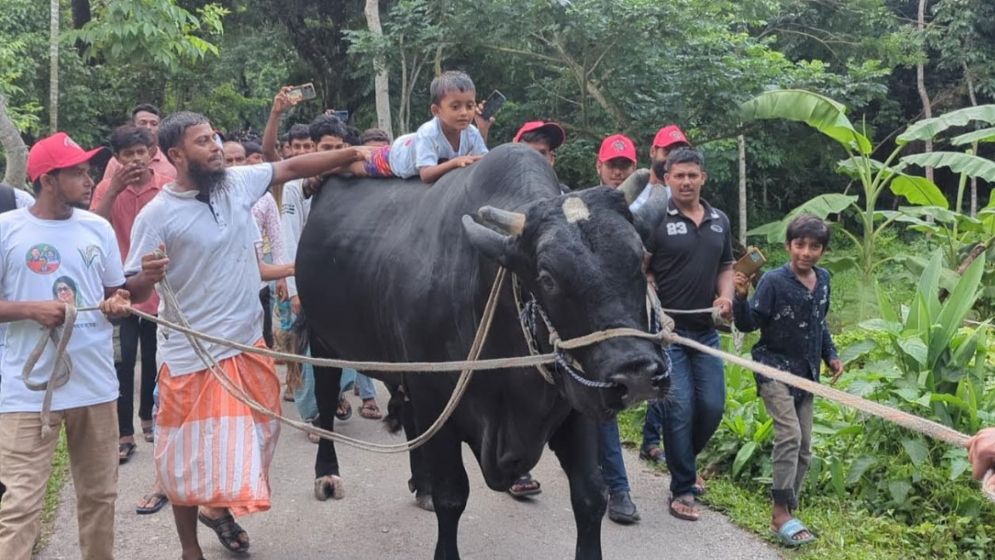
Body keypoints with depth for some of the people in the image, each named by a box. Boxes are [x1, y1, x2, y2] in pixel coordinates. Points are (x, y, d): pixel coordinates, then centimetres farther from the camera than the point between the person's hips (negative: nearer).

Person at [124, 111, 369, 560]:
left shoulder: (238, 182, -1)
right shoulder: (157, 216, -14)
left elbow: (292, 168, 10)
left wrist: (354, 153, 6)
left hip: (247, 345, 6)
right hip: (191, 356, -5)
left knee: (250, 439, 18)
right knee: (191, 455, 5)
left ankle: (218, 508, 45)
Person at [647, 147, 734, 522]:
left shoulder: (719, 221, 10)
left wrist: (725, 296, 1)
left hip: (706, 330, 5)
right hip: (667, 329, -5)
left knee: (713, 406, 6)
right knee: (679, 407, -6)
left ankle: (683, 460, 34)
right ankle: (683, 489, 7)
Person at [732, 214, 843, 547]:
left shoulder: (823, 280, 4)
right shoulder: (774, 281, -15)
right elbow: (748, 325, -14)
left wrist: (830, 356, 14)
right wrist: (742, 297, -30)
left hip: (806, 372, 7)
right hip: (775, 367, -7)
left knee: (804, 447, 8)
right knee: (789, 435, -22)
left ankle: (784, 513, 19)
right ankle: (782, 513, -16)